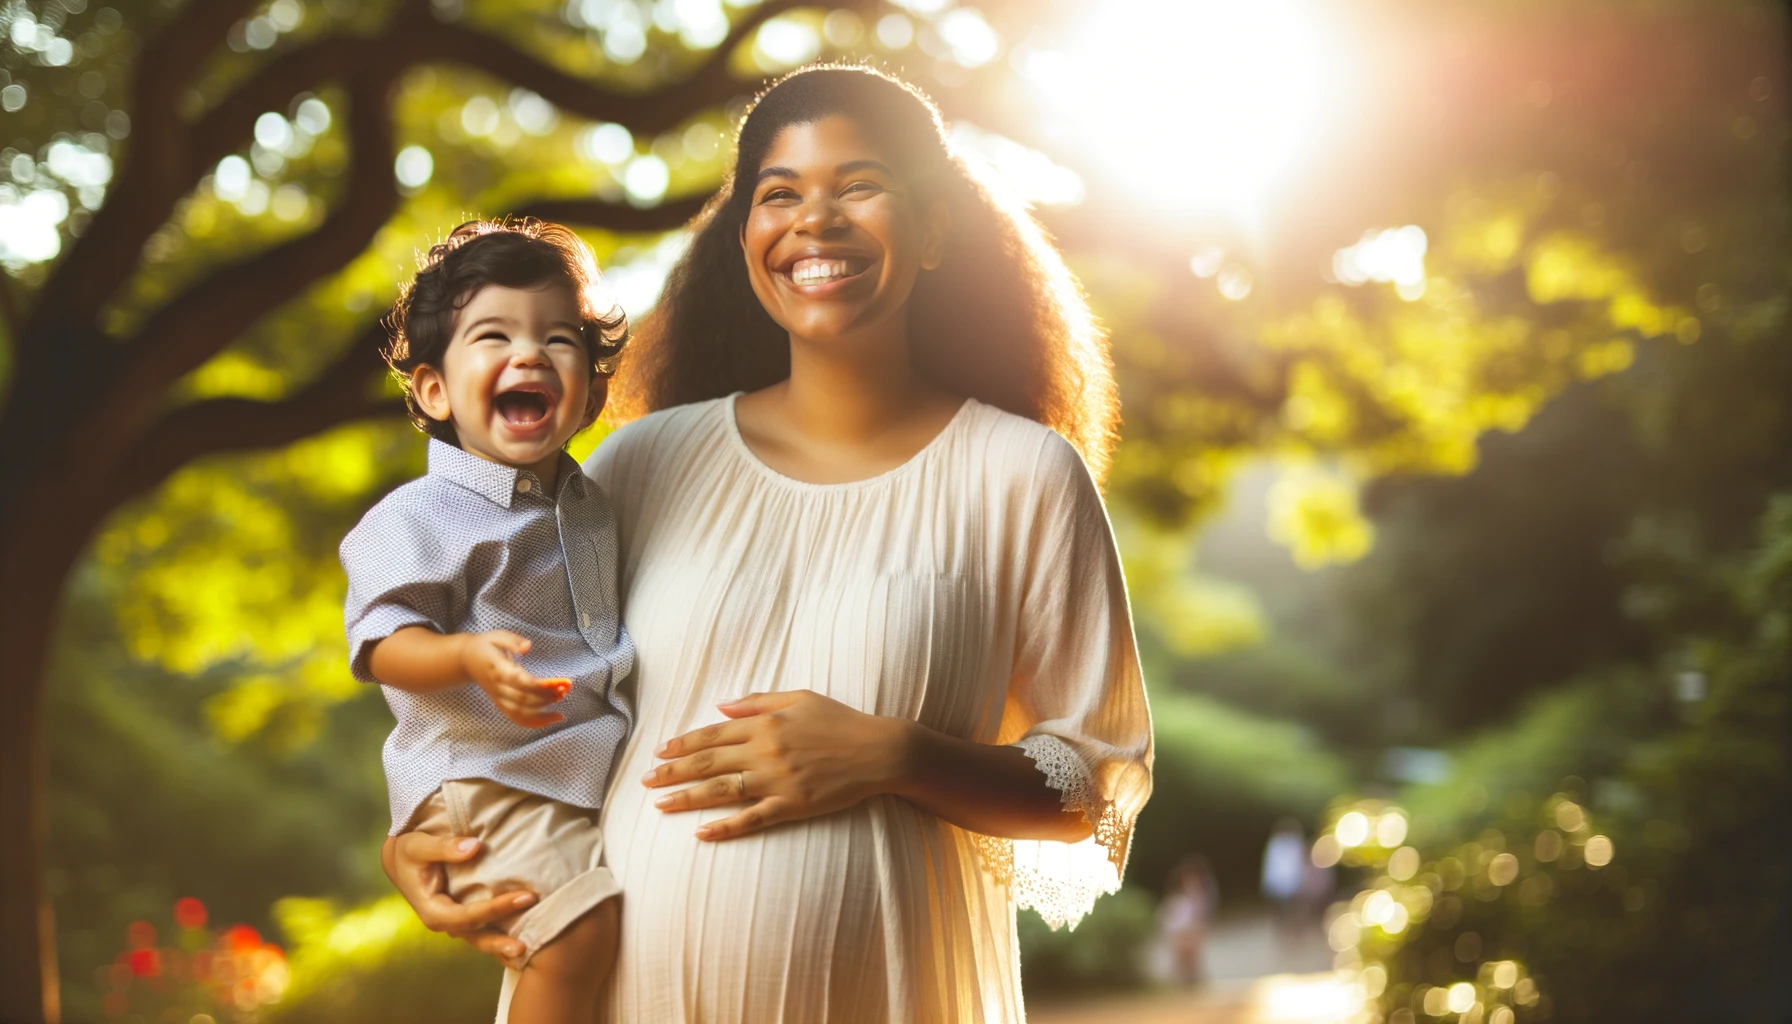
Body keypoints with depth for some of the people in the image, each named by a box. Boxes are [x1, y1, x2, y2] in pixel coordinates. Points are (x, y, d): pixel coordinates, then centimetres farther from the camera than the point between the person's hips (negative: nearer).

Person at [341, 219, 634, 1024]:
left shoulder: (590, 506, 14)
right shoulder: (421, 519, -11)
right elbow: (381, 641, -18)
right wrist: (470, 657, -33)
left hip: (594, 772, 8)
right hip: (486, 781, -8)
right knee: (584, 925, -21)